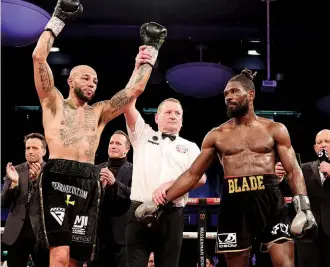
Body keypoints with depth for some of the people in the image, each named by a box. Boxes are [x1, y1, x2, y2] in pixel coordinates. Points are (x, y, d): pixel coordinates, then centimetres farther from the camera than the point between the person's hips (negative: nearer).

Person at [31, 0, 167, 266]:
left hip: (89, 182, 4)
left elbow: (134, 89, 17)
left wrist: (150, 51, 20)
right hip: (58, 177, -4)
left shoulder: (100, 112, 23)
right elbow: (39, 58, 4)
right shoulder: (54, 103, 14)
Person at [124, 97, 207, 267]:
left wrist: (170, 184, -16)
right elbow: (128, 106, 6)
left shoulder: (190, 147, 16)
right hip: (139, 212, -1)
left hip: (172, 215, 1)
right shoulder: (143, 135, 16)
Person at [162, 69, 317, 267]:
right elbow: (192, 174, 13)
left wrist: (304, 208, -10)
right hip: (233, 204, 1)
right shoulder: (217, 135, 12)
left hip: (269, 200, -1)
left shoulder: (275, 129, 9)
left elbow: (293, 170, 5)